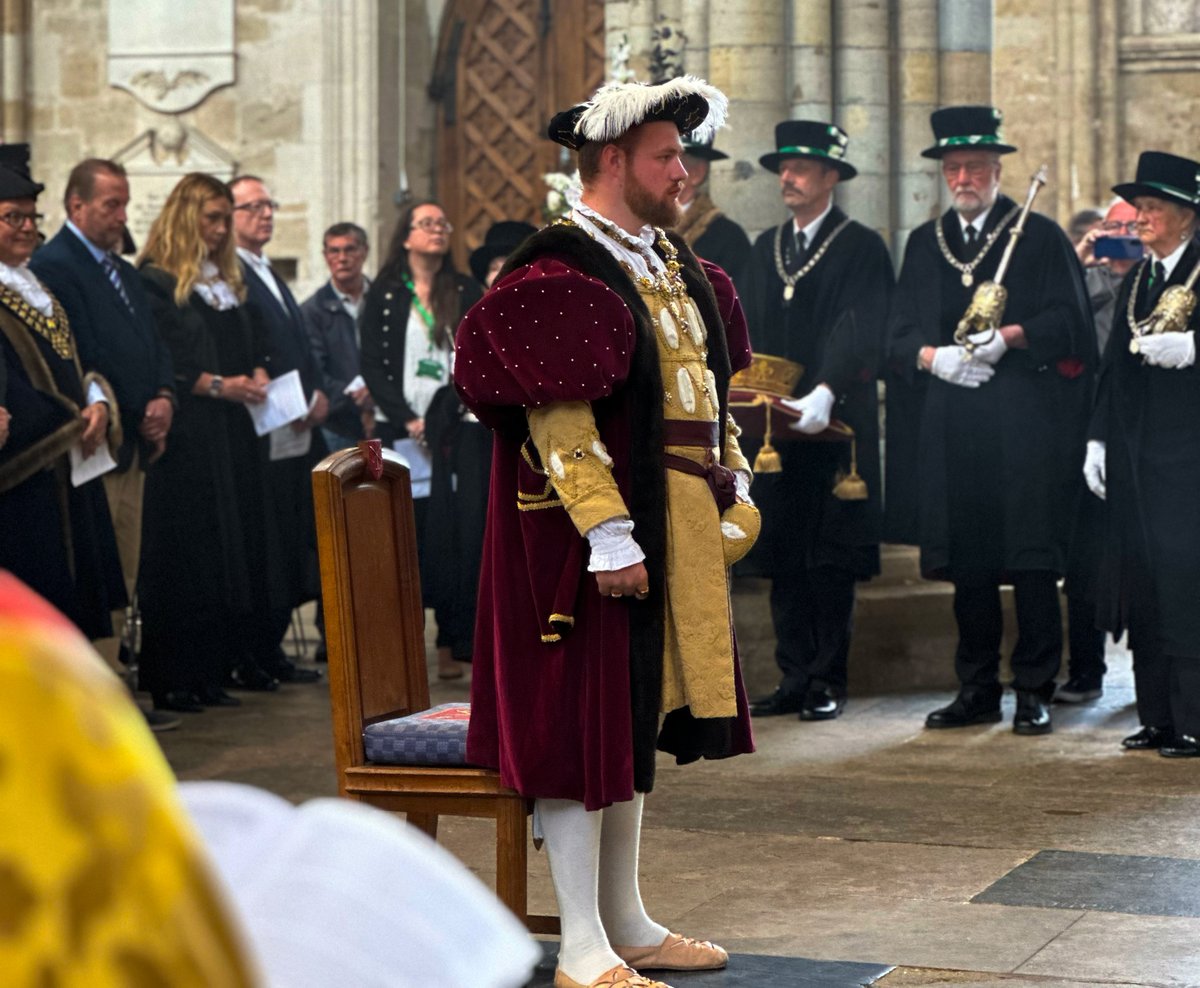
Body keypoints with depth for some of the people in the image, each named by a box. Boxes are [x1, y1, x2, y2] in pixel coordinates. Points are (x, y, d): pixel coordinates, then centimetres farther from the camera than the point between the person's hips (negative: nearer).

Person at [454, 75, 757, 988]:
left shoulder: (673, 262, 13)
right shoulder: (560, 270, -14)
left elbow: (709, 389, 20)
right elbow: (556, 418, -20)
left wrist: (733, 482, 12)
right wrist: (607, 533, -23)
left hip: (677, 529, 9)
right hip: (596, 533, -9)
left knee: (637, 718, 16)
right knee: (584, 722, -2)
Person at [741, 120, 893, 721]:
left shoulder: (862, 248, -3)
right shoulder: (765, 249, 17)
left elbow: (859, 332, -15)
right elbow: (747, 332, 15)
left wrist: (826, 392, -29)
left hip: (836, 425, -6)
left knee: (830, 559, -2)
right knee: (783, 558, 6)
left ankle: (827, 682, 5)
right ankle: (794, 680, 11)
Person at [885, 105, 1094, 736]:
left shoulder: (1040, 237, 6)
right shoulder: (924, 244, 17)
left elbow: (1066, 321, -3)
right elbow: (899, 333, 12)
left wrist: (1008, 337, -17)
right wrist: (936, 357, -7)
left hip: (1023, 422, -4)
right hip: (950, 429, 4)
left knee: (1030, 559, -6)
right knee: (965, 563, 5)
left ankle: (1034, 691, 1)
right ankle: (978, 691, 14)